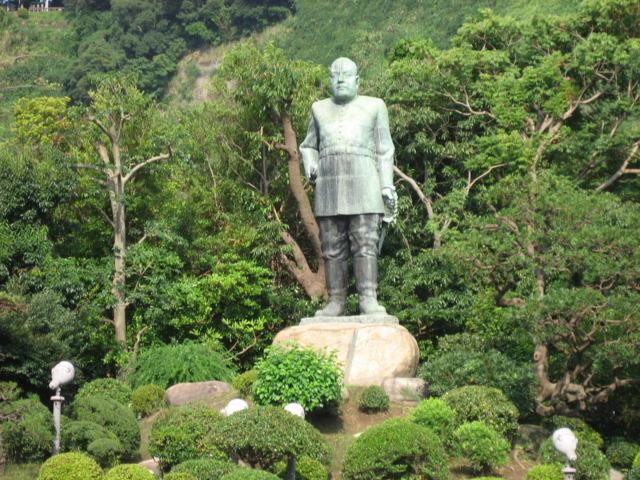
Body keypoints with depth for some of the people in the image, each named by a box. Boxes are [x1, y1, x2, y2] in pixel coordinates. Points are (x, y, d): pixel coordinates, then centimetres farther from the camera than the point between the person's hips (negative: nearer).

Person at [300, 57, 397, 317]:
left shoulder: (374, 106, 13)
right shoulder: (320, 109, 19)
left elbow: (384, 150, 11)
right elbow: (308, 146, 27)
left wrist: (387, 186, 2)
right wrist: (310, 166, 5)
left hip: (363, 183, -2)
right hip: (328, 186, 3)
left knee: (365, 244, -10)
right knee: (332, 247, 0)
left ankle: (369, 300, -11)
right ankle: (336, 302, 2)